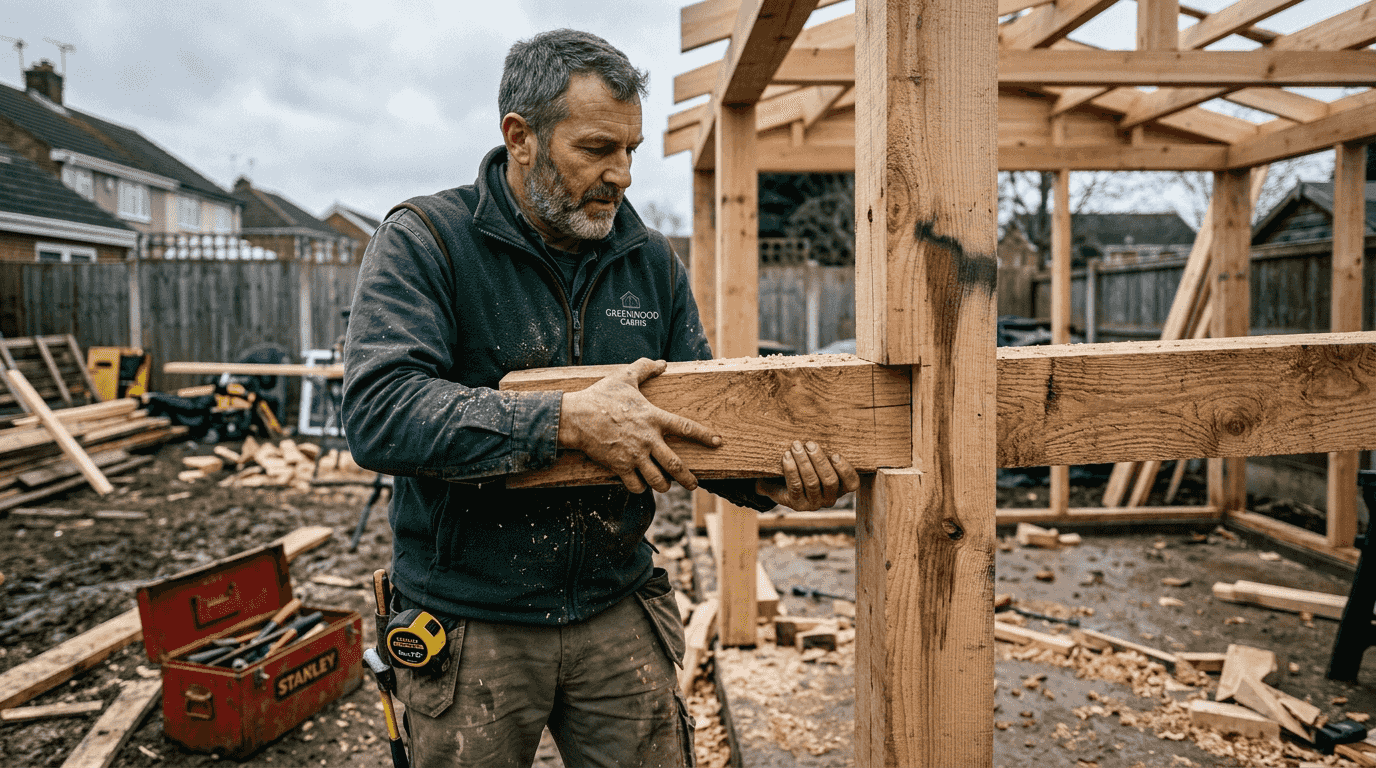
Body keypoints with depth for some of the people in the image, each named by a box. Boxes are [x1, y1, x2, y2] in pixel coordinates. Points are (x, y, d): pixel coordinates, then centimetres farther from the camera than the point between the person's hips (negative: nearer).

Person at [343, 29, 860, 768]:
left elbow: (696, 423, 8)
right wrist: (569, 421, -29)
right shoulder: (423, 242, -10)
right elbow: (378, 413, -24)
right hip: (470, 623, -3)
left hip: (619, 613, 4)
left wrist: (773, 482, -12)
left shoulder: (651, 258, 5)